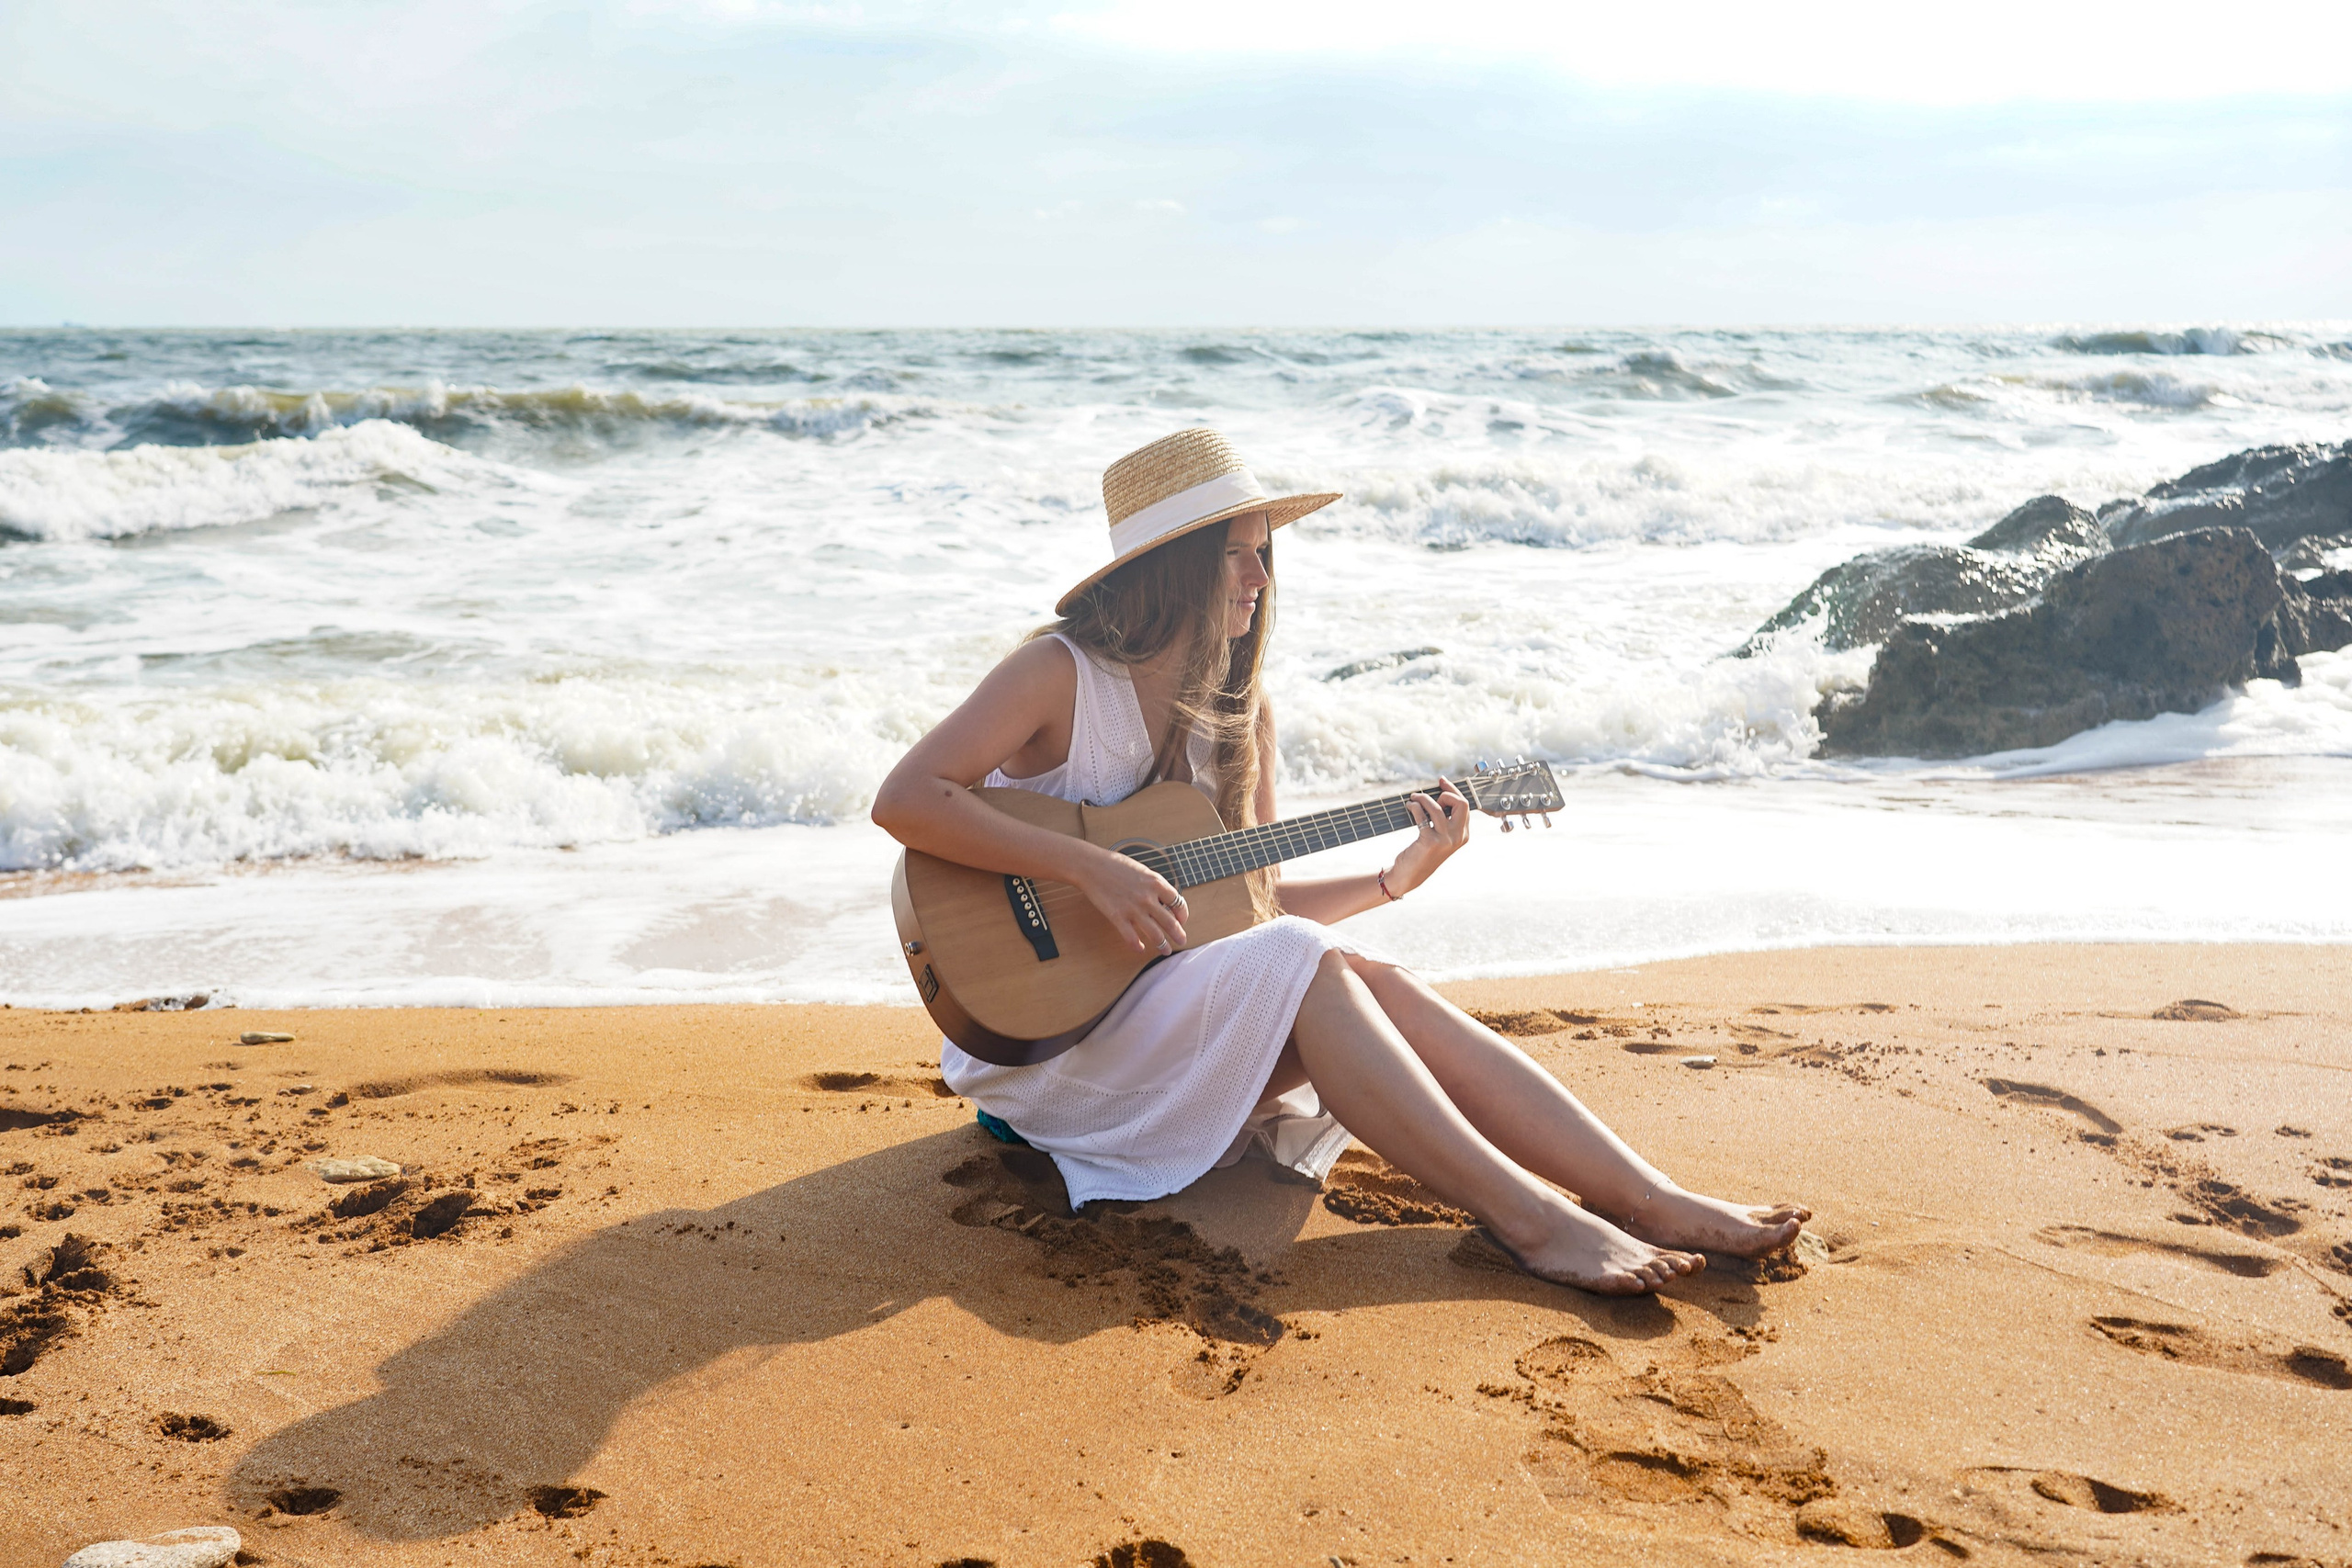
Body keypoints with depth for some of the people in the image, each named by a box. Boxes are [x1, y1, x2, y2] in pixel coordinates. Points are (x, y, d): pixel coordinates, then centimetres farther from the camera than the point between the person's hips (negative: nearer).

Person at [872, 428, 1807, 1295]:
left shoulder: (1239, 711, 7)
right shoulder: (1060, 675, -12)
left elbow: (1255, 901, 10)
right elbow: (904, 800, -24)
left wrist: (1398, 876, -3)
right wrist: (1091, 869, -29)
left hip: (1178, 998, 6)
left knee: (1378, 986, -21)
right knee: (1304, 963, -28)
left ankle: (1651, 1202, -25)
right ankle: (1526, 1217, -32)